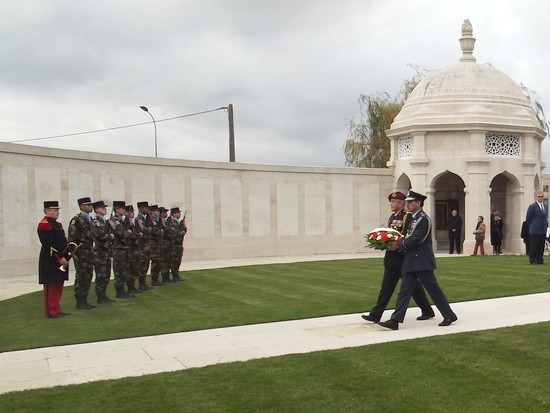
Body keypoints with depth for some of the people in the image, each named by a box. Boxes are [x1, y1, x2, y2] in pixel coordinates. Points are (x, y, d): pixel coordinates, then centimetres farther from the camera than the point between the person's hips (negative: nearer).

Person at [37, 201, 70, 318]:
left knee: (58, 285, 14)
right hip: (50, 261, -9)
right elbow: (48, 245, -20)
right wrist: (59, 258, -20)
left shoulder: (57, 224, 17)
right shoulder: (44, 224, -13)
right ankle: (50, 312, 4)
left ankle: (56, 309, 22)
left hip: (61, 260, 10)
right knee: (50, 286, -2)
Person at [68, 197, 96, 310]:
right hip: (81, 252, -8)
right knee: (80, 277, -2)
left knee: (88, 277, 10)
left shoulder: (90, 219, 14)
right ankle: (80, 302, 4)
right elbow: (71, 237, -14)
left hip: (89, 252, 8)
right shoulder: (76, 219, -11)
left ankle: (84, 300, 18)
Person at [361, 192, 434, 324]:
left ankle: (428, 311, 20)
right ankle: (375, 315, 7)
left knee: (413, 286, 4)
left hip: (404, 258, -8)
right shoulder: (392, 217, 15)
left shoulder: (407, 217, -11)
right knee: (386, 287, 6)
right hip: (391, 259, 8)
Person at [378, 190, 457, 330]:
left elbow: (414, 240, -21)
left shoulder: (423, 219, -15)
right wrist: (399, 243, 1)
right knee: (404, 290, 4)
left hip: (422, 262, -9)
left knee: (433, 289, 2)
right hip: (411, 262, 9)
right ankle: (395, 320, 2)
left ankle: (449, 316, 17)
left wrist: (399, 245, -11)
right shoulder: (414, 218, 15)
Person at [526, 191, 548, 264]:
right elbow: (528, 218, -3)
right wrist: (532, 227, 5)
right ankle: (533, 260, 2)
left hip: (543, 231, 6)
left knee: (541, 247, 8)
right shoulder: (532, 206, -8)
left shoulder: (546, 206, 12)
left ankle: (540, 260, 14)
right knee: (533, 247, -4)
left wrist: (546, 226, 14)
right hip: (535, 231, -6)